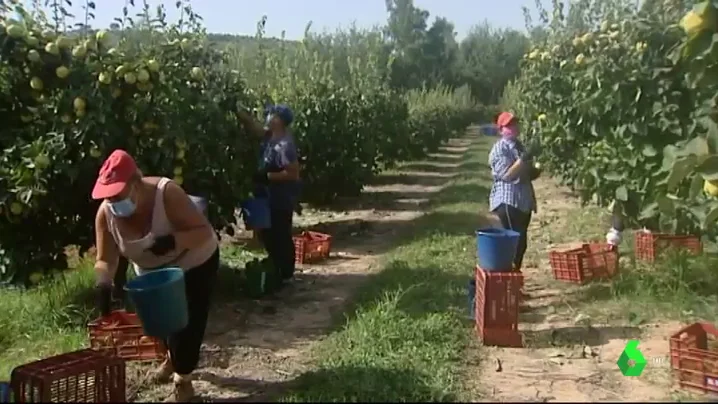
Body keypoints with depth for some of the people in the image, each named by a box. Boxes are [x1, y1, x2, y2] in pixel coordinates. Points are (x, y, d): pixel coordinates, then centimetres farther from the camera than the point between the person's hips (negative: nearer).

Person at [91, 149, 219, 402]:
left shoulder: (167, 194, -35)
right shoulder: (105, 214, -22)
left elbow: (205, 231, -34)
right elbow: (106, 259, -18)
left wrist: (173, 241, -50)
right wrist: (104, 284, -38)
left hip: (194, 265, -5)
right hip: (153, 272, 5)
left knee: (187, 321, -5)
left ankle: (183, 382, 14)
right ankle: (173, 358, 51)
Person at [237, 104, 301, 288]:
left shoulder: (284, 145, -24)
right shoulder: (270, 136, 3)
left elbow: (293, 173, -25)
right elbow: (251, 124, 11)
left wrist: (267, 176, -22)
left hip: (282, 199, -10)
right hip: (270, 196, 10)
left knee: (281, 236, 2)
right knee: (268, 234, 17)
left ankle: (286, 275, 16)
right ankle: (277, 270, 31)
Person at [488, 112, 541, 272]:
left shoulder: (521, 146, 16)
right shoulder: (499, 149, -9)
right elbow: (507, 174, -20)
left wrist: (536, 170, 5)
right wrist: (525, 157, -24)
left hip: (524, 201, 8)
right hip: (508, 202, -8)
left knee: (521, 243, 11)